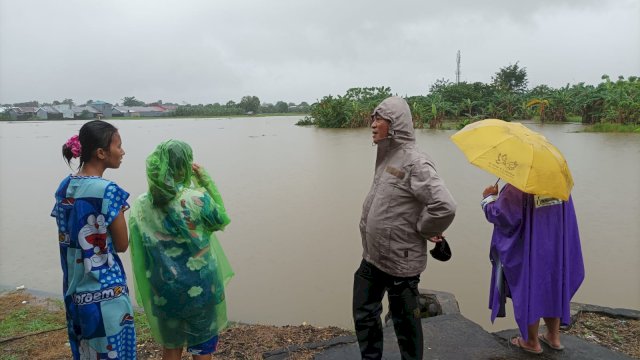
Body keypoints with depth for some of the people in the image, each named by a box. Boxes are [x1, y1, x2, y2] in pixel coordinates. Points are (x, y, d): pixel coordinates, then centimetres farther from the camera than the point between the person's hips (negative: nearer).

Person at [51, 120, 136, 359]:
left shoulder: (65, 187, 3)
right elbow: (122, 245, -11)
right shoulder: (108, 191, -20)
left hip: (74, 288, 8)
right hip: (105, 289, -7)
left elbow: (67, 238, 10)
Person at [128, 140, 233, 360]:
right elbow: (221, 220, 0)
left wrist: (148, 291, 12)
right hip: (200, 285, -3)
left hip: (164, 288, 4)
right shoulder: (197, 198, -19)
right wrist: (206, 180, -4)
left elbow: (139, 253, 0)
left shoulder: (141, 206, -7)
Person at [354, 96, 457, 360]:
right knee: (364, 314, 20)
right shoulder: (386, 157, 7)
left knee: (404, 321, 12)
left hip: (400, 261, -8)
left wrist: (423, 230, -14)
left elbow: (445, 207, -29)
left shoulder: (414, 162, -20)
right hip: (372, 257, 8)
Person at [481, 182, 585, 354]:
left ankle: (532, 341, 22)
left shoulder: (517, 187, -22)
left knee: (529, 290, 9)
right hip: (556, 248, 6)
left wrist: (489, 198, -3)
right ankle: (554, 337, 34)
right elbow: (567, 214, 9)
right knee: (553, 287, 20)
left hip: (529, 250, -6)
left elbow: (498, 214, -21)